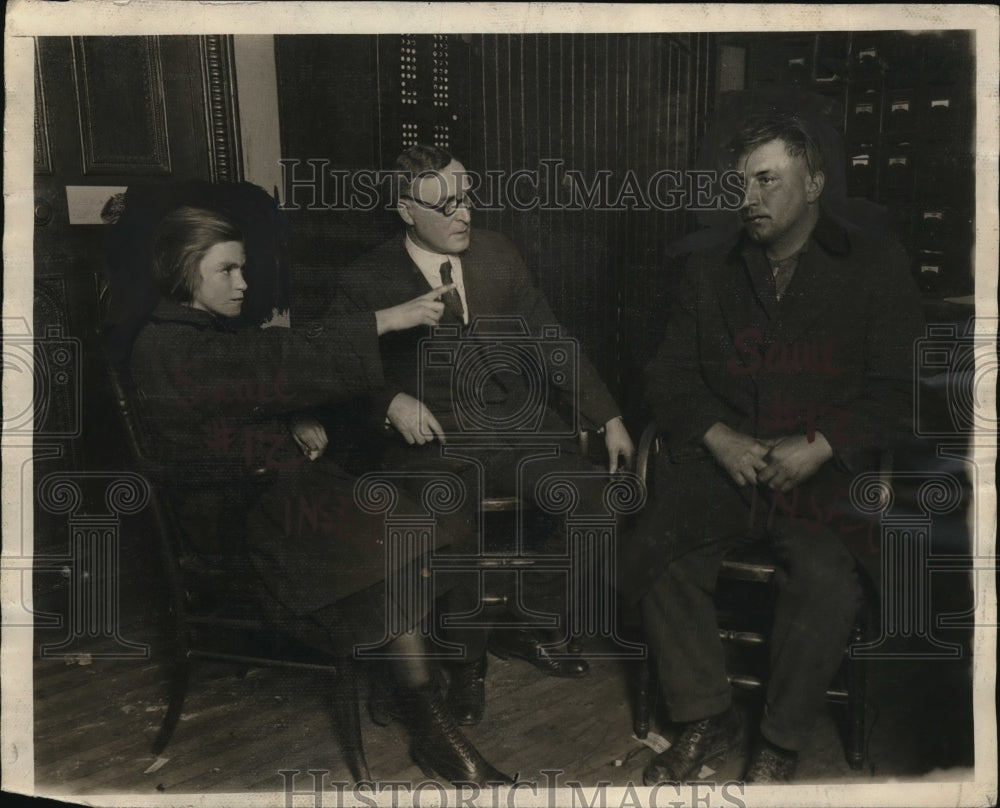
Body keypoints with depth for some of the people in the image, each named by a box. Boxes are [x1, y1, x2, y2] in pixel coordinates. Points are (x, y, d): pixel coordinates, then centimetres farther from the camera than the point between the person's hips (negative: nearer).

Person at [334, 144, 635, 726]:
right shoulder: (367, 283, 1)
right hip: (434, 438, -3)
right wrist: (393, 402, -19)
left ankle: (530, 628, 5)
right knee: (448, 533, -31)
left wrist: (609, 418, 6)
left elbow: (550, 338, 12)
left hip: (516, 422, 4)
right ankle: (466, 659, -1)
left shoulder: (498, 254, 10)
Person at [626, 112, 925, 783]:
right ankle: (708, 722, -2)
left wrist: (819, 448, -13)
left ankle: (780, 747, -5)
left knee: (828, 584, -30)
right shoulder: (710, 273, 16)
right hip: (723, 460, 3)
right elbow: (671, 376, 13)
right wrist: (721, 438, -6)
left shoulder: (876, 268, 7)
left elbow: (897, 388, 1)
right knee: (654, 556, -23)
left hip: (827, 471, -2)